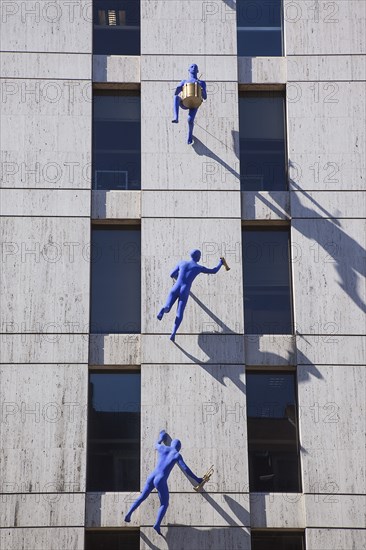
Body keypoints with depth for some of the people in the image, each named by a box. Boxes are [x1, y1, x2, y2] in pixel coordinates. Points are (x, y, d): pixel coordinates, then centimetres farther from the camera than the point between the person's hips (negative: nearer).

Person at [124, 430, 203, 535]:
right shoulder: (177, 455, 2)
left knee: (142, 497, 24)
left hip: (151, 477, 5)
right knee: (164, 504, 8)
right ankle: (157, 524, -13)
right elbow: (186, 469, -4)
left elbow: (156, 445, 39)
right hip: (161, 481, -5)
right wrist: (197, 479, 5)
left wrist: (160, 438, 60)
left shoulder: (163, 448, 13)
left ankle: (128, 514, 15)